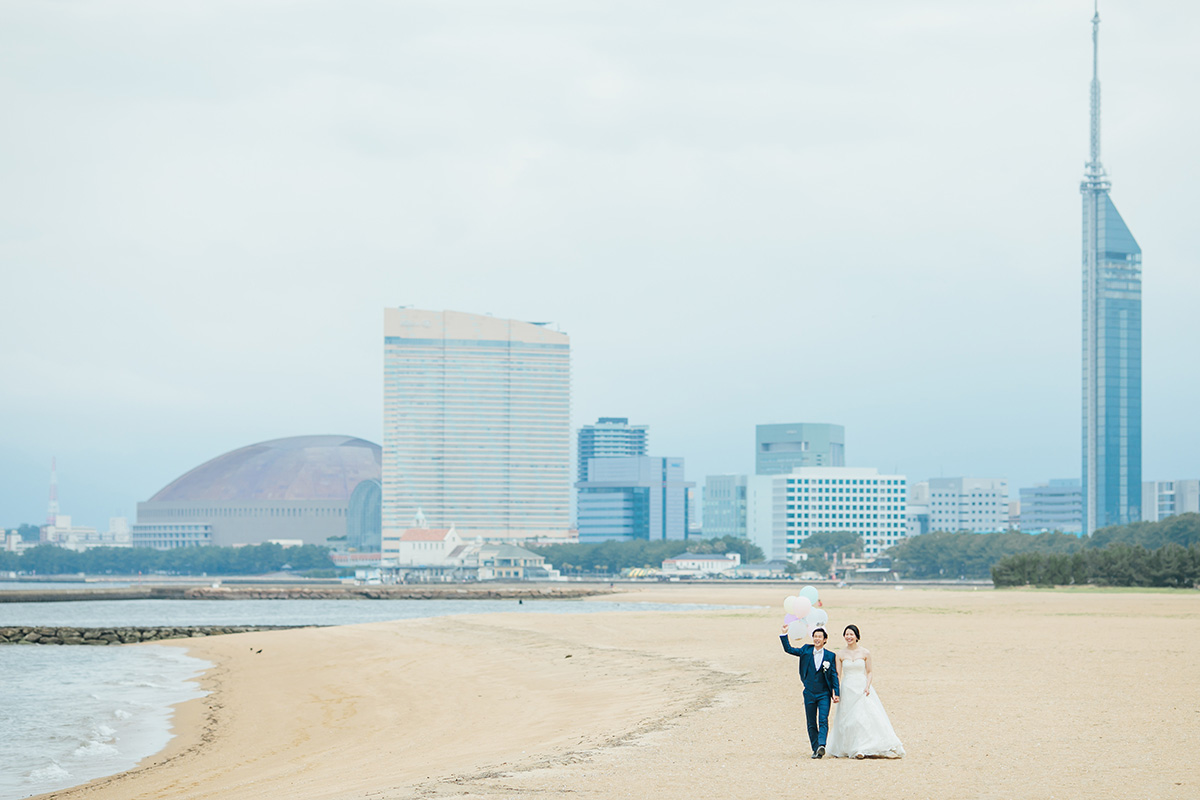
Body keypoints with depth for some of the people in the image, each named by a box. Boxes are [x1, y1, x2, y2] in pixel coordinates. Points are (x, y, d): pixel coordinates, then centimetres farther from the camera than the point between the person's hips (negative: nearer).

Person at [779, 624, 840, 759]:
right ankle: (815, 749, 11)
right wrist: (784, 634, -3)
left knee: (823, 721, -17)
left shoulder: (830, 656, 1)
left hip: (824, 693, -3)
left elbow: (834, 675, 2)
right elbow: (789, 649, 8)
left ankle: (821, 745, -29)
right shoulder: (806, 650, 6)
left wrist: (836, 693, -4)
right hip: (809, 693, 3)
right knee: (811, 724, 5)